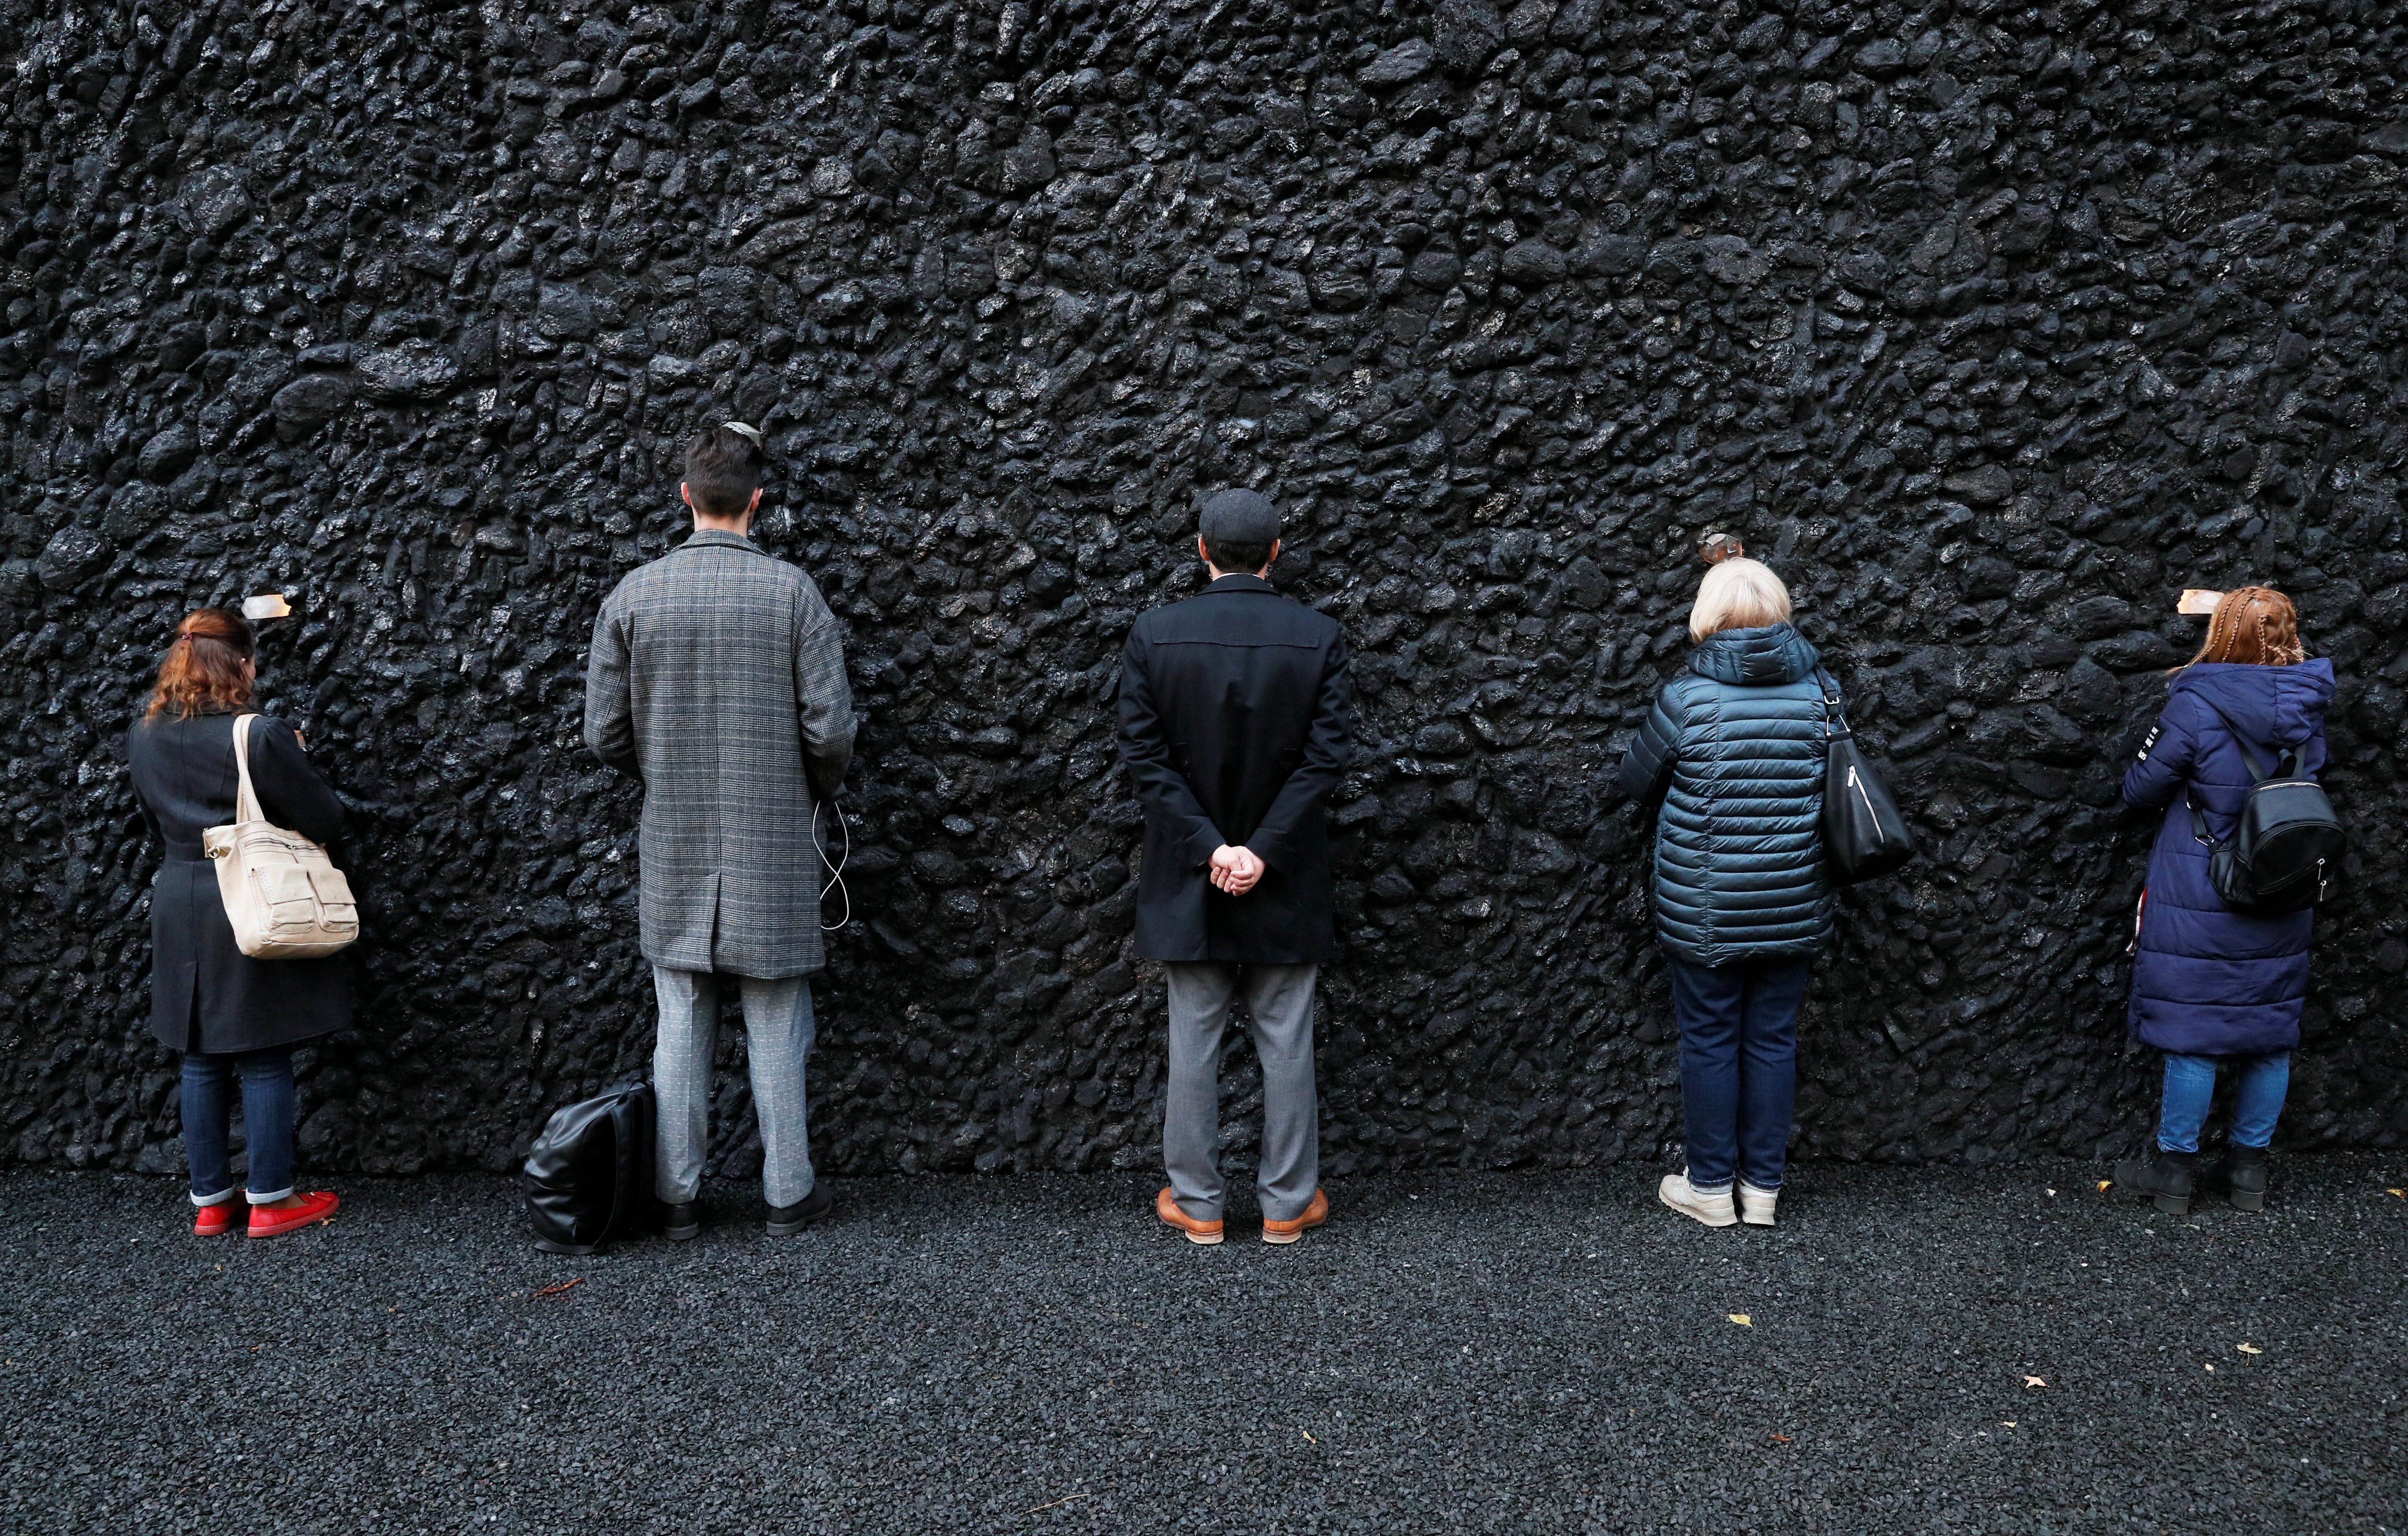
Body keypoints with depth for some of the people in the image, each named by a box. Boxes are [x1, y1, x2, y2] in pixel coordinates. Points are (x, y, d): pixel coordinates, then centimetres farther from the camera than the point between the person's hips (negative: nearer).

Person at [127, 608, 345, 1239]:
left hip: (180, 912, 6)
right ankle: (270, 1201, 12)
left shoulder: (144, 736, 3)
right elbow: (325, 821, -12)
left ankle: (210, 1202, 22)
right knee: (264, 1063, 4)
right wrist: (294, 762, 4)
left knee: (203, 1062, 14)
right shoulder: (261, 735, -17)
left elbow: (158, 823, 16)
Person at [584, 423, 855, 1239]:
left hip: (673, 844, 2)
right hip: (774, 844, -2)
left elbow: (605, 733, 1)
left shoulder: (633, 596, -2)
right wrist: (816, 790, 11)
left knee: (681, 1027, 10)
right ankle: (788, 1193, 16)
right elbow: (831, 729, -9)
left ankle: (678, 1195, 19)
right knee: (776, 1025, 7)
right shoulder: (793, 591, -8)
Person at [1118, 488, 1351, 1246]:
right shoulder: (1320, 637, -6)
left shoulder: (1153, 635, -6)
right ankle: (1289, 1203, 21)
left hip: (1188, 878, 0)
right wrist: (1265, 850, -11)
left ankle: (1196, 1203, 21)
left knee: (1193, 1042, 10)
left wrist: (1208, 847, -10)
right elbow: (1325, 757, -10)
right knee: (1286, 1043, 11)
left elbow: (1144, 755, -9)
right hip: (1287, 885, 0)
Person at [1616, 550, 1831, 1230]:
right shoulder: (1821, 691, -5)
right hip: (1793, 911, 3)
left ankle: (1710, 1185, 21)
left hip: (1703, 912, -3)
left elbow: (1637, 782, -1)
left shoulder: (1687, 698, -15)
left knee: (1709, 1042, 10)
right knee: (1773, 1041, 13)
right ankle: (1764, 1186, 23)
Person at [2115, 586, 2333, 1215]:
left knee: (2192, 1034, 4)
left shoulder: (2196, 708, -18)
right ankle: (2249, 1168, 24)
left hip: (2197, 908, -5)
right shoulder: (2309, 707, -1)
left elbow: (2140, 790, -9)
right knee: (2269, 1035, 13)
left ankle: (2173, 1168, 15)